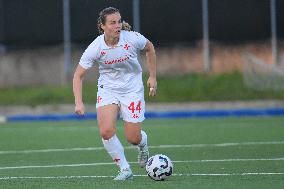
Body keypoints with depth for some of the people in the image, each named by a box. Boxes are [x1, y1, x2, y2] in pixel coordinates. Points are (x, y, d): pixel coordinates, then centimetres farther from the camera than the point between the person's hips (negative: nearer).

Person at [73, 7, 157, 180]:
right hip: (107, 90, 0)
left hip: (132, 89, 0)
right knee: (106, 131, -20)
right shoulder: (95, 48, -20)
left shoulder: (132, 38, -19)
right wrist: (79, 102, -23)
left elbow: (150, 48, 5)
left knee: (133, 138, -3)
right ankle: (125, 169, -1)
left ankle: (143, 142, 37)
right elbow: (78, 75, -11)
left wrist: (153, 77, 6)